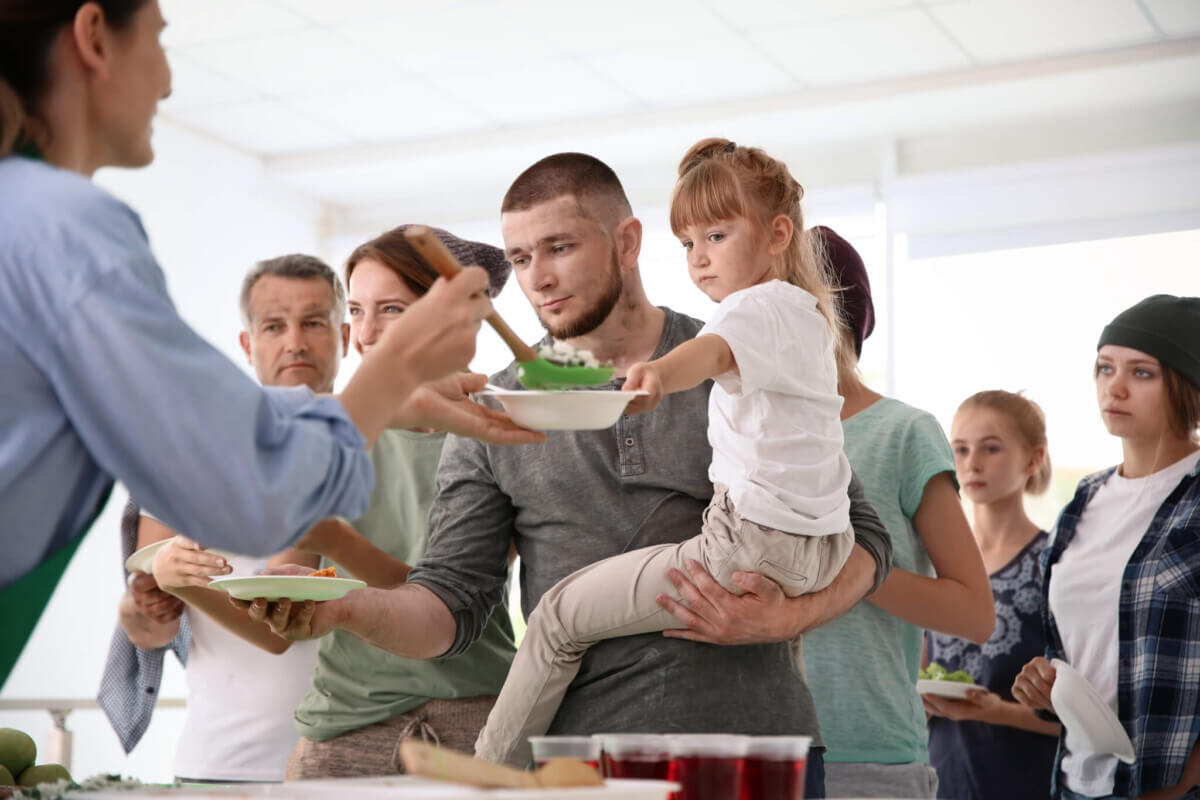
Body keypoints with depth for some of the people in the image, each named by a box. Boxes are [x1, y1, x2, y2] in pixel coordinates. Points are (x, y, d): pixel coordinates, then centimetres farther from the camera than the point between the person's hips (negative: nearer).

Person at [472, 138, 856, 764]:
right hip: (821, 549, 10)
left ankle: (481, 780, 4)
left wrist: (657, 376, -56)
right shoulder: (808, 312, 20)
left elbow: (713, 353, -37)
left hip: (754, 542, -10)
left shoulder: (759, 306, -13)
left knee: (560, 614, -4)